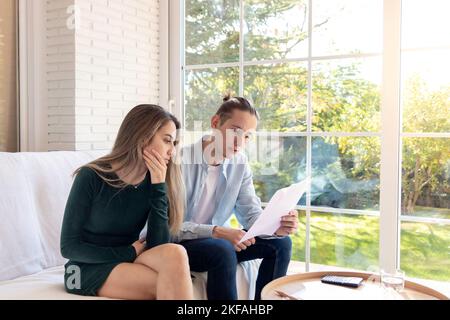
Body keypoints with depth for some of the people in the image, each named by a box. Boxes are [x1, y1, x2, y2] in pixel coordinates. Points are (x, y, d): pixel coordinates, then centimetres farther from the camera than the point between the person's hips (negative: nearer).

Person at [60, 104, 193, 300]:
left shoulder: (154, 182, -2)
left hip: (127, 265, 4)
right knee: (172, 283, -30)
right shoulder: (92, 177, -13)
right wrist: (129, 253, -16)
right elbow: (69, 247, -9)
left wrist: (158, 186, -18)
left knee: (174, 254, -29)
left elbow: (158, 247, -11)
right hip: (88, 269, -4)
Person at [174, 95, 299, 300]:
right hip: (178, 244, -6)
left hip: (217, 239, 7)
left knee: (280, 242, -4)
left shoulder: (240, 164, -1)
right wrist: (217, 232, -35)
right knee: (223, 250, -35)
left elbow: (252, 214, -4)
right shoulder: (181, 161, -22)